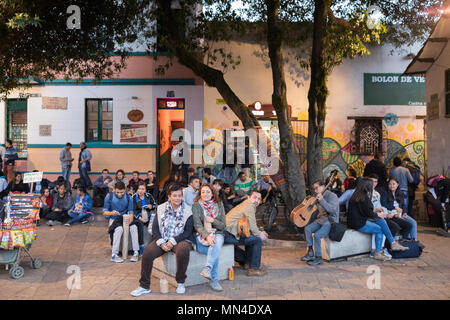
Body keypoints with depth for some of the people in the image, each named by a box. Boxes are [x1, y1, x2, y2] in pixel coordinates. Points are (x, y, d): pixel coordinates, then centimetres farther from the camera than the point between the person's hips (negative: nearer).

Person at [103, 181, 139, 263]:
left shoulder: (128, 198, 2)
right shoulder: (109, 196, -4)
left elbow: (131, 212, 3)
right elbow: (104, 212, -3)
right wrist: (111, 213, -26)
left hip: (125, 218, 2)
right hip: (113, 219, -2)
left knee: (134, 227, -29)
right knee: (119, 229, -36)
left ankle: (136, 253, -24)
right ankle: (114, 255, -32)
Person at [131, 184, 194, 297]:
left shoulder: (188, 210, 2)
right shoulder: (161, 208, 8)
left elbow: (188, 231, -4)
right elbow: (154, 228, 5)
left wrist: (173, 241, -16)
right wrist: (161, 242, -12)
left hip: (180, 240, -2)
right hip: (162, 240, 2)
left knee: (183, 250, -36)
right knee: (148, 252, -25)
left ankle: (180, 282, -13)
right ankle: (144, 286, -7)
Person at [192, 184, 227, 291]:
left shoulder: (219, 205, 11)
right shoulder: (196, 206, 3)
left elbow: (223, 225, 8)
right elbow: (197, 225, -8)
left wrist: (213, 220, -12)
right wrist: (207, 236, -26)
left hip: (217, 234, 2)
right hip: (201, 236, -2)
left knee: (217, 242, -35)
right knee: (216, 250, -31)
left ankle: (207, 269, -48)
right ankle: (214, 280, -31)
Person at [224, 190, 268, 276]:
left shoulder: (245, 204, 22)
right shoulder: (250, 206, -10)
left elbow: (249, 226, 26)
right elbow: (252, 226, -15)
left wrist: (260, 232, 14)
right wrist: (259, 234, 2)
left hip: (226, 232, 11)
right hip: (229, 236, -11)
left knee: (252, 236, 28)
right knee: (258, 239, -8)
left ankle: (248, 263, 32)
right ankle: (254, 268, -2)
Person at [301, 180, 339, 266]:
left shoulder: (332, 196, -13)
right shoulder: (319, 196, 13)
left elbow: (332, 209, -28)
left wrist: (322, 200, -32)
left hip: (330, 222, -8)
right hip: (320, 220, 8)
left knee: (317, 235, -26)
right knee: (307, 229, -12)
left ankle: (318, 258, -12)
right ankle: (310, 252, -7)